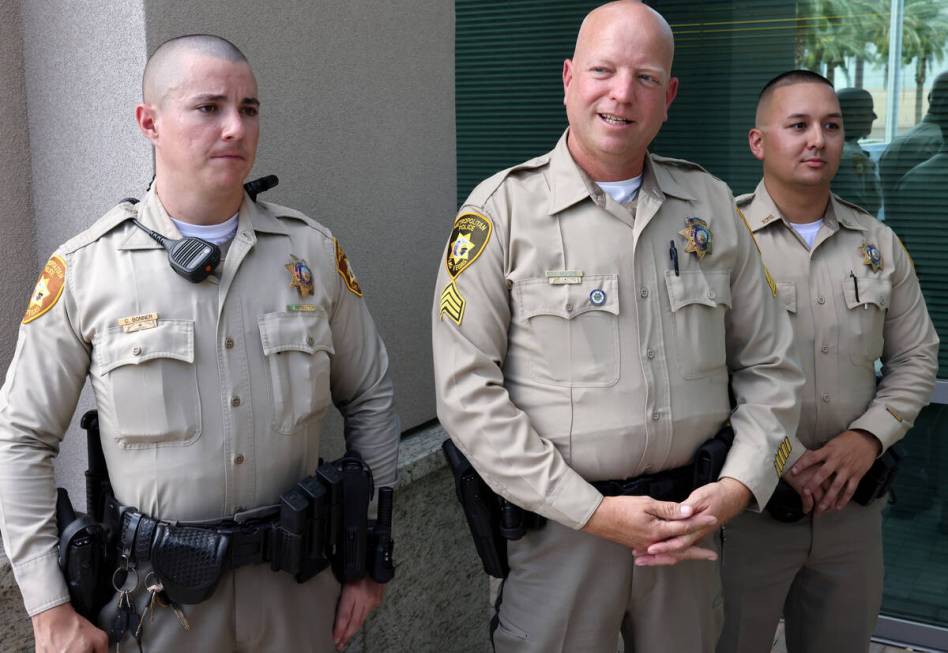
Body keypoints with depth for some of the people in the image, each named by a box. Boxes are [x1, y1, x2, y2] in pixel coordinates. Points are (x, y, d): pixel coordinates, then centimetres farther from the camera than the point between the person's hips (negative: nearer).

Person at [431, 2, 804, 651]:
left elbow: (768, 366, 10)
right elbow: (467, 391, -13)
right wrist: (595, 511, -15)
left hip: (690, 528, 4)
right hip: (558, 528, -4)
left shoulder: (711, 203, 5)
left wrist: (738, 487, -5)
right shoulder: (503, 208, -8)